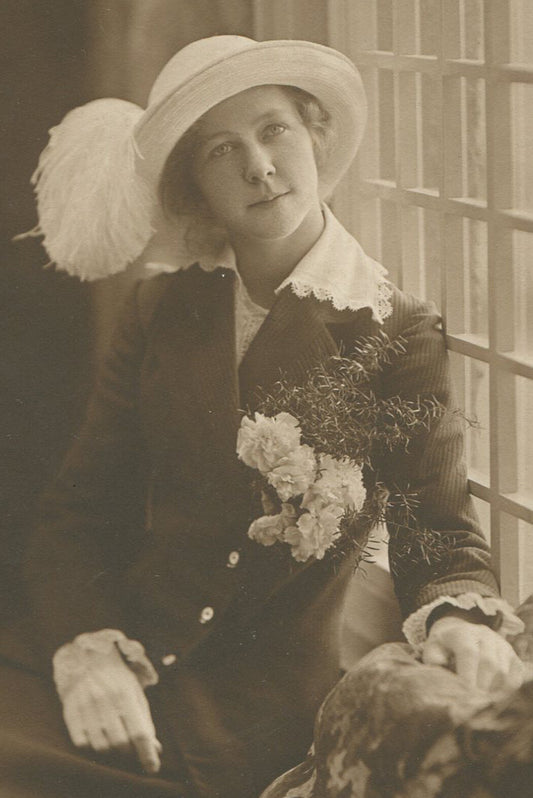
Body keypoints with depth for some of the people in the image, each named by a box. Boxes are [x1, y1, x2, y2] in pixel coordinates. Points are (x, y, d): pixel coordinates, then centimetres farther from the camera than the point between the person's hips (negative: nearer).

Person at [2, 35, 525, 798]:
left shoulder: (396, 334, 2)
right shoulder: (160, 312, 10)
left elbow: (438, 525, -1)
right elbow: (77, 513, 6)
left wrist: (460, 617, -24)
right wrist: (88, 651, -13)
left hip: (262, 708, -4)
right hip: (124, 672, 4)